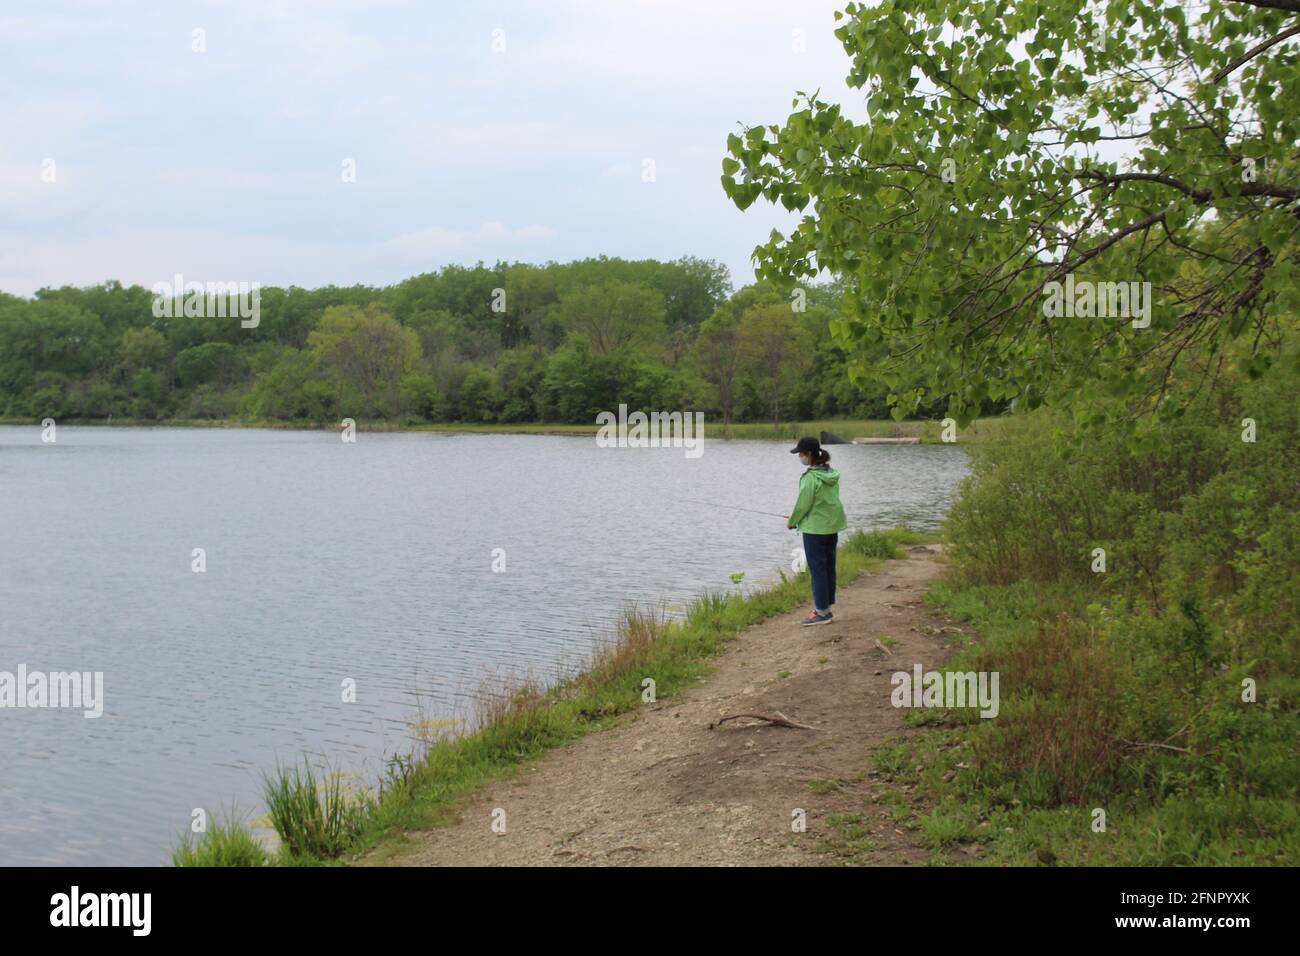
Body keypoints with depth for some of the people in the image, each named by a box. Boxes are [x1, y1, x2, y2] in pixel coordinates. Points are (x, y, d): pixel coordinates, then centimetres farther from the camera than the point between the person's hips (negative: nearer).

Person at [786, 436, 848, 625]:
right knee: (829, 567, 12)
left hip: (815, 529, -8)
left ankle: (822, 611, 4)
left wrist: (792, 522, 4)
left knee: (817, 569, 0)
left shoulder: (810, 478, -19)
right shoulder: (831, 474, 6)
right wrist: (797, 517, 17)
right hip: (833, 526, 8)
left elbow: (803, 505, -15)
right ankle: (826, 607, 20)